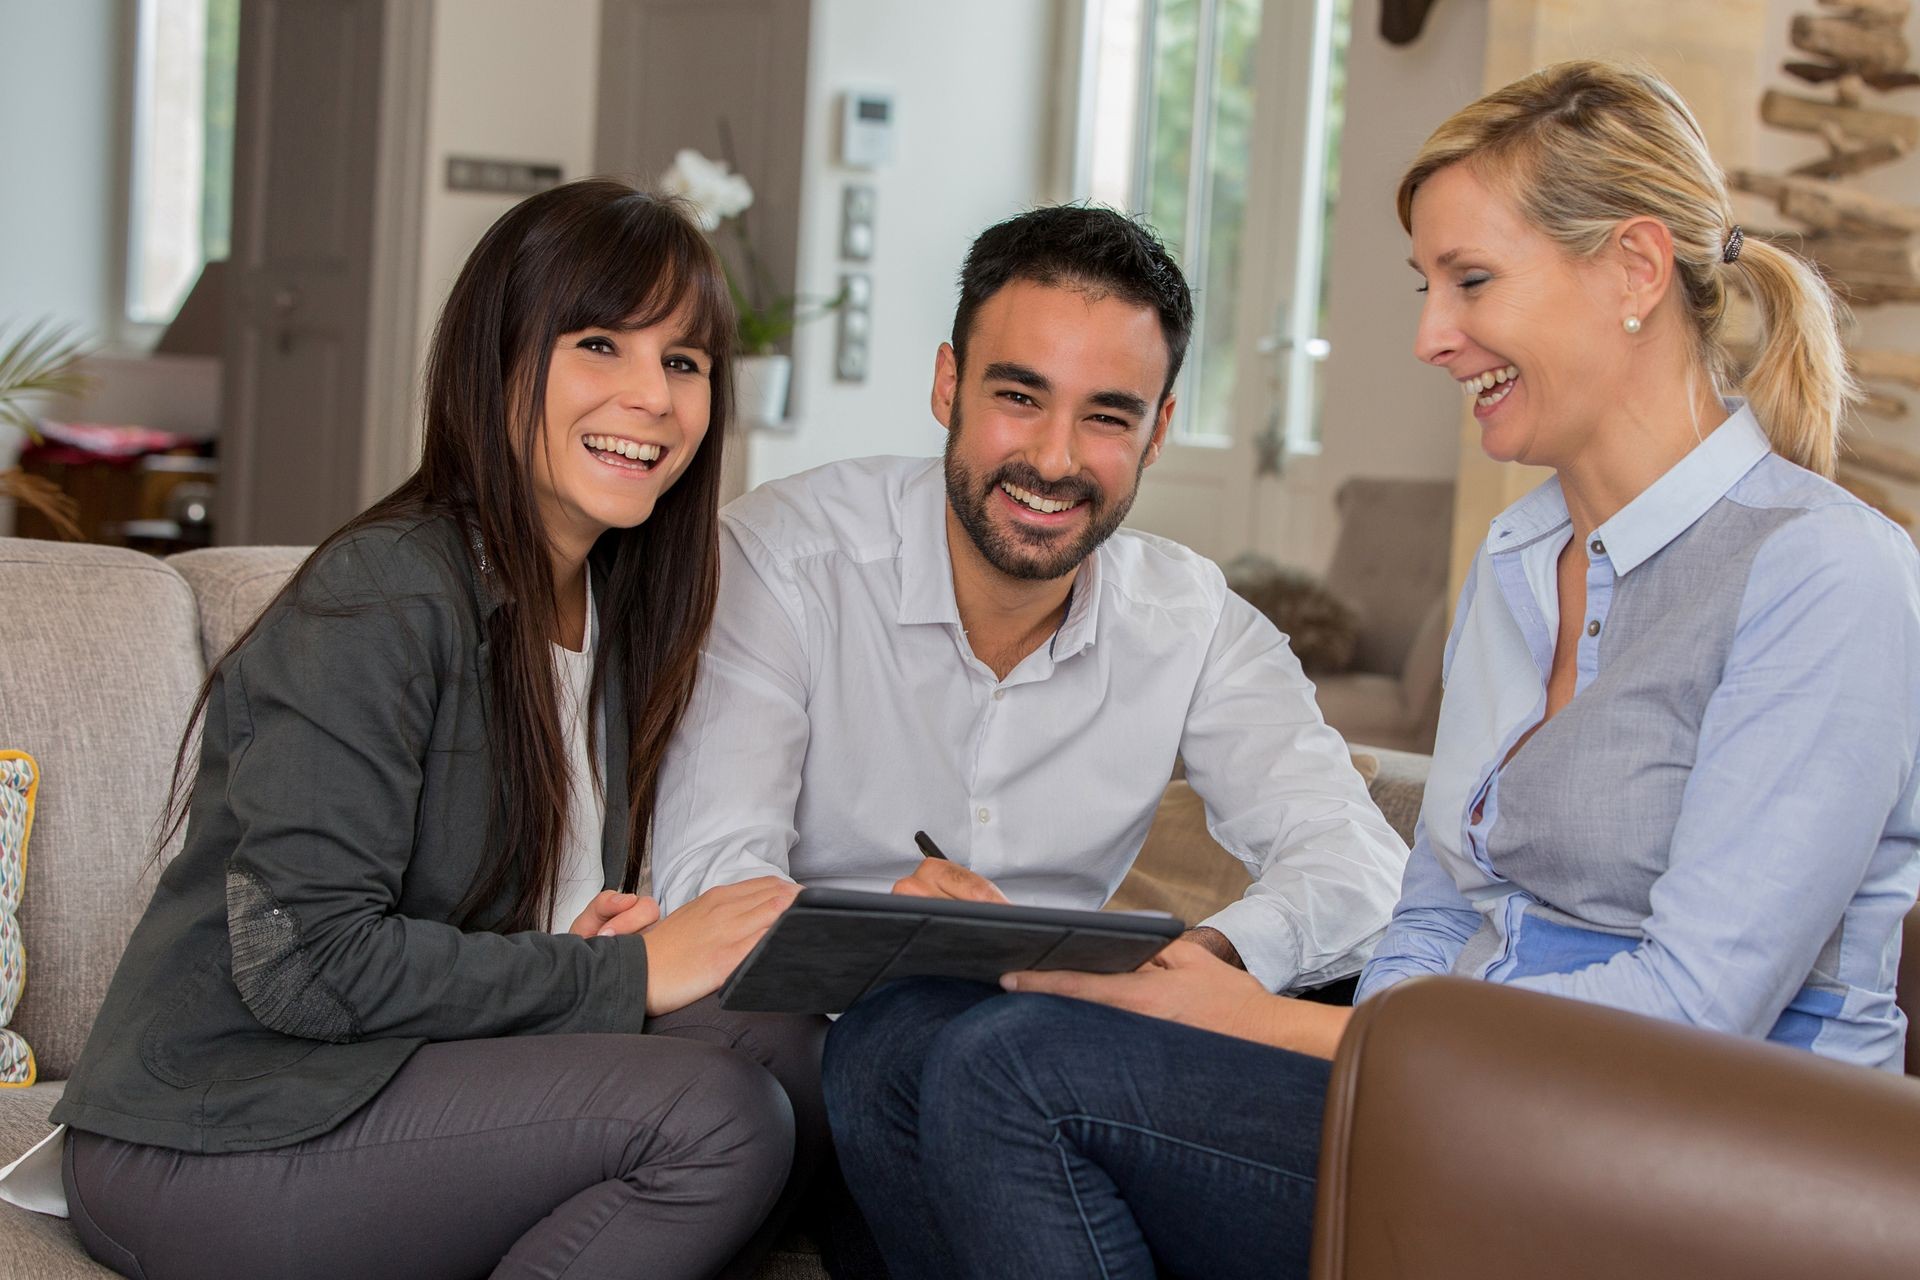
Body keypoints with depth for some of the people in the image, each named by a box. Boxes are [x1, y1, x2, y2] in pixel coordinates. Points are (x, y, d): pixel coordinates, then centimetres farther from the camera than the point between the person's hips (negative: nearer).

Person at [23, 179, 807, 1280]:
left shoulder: (616, 602, 9)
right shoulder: (387, 597, -17)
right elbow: (304, 962, -23)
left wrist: (611, 933, -8)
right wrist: (626, 973, -19)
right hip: (210, 1147, -7)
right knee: (721, 1115, -25)